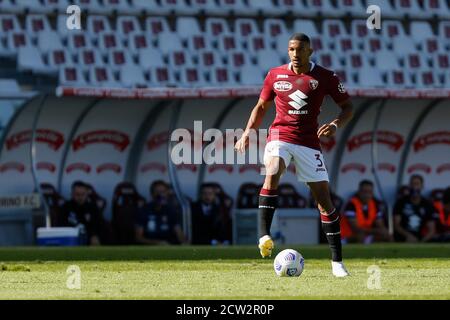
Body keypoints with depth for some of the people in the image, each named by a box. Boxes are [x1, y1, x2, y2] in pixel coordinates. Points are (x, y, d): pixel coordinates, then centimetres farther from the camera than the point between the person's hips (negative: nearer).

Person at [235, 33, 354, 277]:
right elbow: (261, 106, 18)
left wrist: (335, 125, -15)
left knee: (324, 199, -2)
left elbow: (348, 107, 4)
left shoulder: (325, 77, 0)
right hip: (280, 136, 0)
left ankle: (337, 261, 5)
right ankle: (264, 236, -39)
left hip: (309, 142, 0)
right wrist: (248, 133, 5)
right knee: (272, 174, -32)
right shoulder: (275, 75, 6)